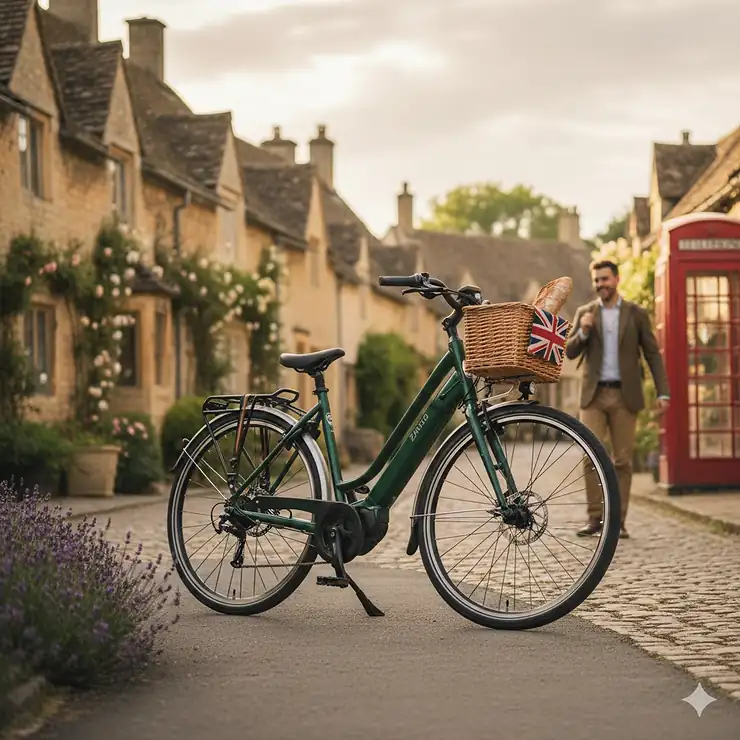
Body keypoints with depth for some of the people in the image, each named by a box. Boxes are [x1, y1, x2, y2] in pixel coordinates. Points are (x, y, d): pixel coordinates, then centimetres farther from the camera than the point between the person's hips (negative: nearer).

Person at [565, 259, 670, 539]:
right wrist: (583, 332, -16)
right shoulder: (584, 313, 7)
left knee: (622, 460, 0)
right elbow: (570, 353, 4)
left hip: (625, 395, -1)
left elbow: (653, 354, 3)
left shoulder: (637, 313, 3)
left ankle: (618, 521, 6)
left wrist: (663, 392, -5)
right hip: (594, 394, 1)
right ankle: (594, 518, -2)